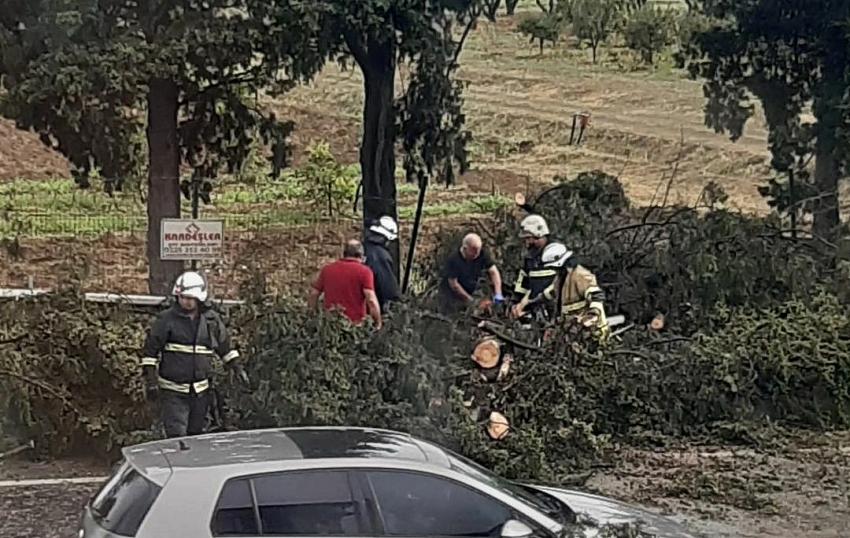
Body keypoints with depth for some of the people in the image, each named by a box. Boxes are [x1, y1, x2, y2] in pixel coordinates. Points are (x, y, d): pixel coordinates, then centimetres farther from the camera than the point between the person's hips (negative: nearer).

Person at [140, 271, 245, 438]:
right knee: (176, 436, -11)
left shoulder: (212, 319, 4)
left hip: (201, 391, 4)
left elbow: (225, 347, 18)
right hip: (173, 391, -4)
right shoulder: (166, 319, -8)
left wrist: (237, 367, 10)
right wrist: (151, 381, -10)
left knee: (196, 435, 14)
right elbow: (150, 351, -5)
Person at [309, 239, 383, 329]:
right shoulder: (364, 271, -4)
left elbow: (313, 294, 13)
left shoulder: (327, 269, 9)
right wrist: (378, 323, -4)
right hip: (356, 324, -4)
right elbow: (371, 301, -12)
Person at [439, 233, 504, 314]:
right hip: (451, 294, -4)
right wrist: (470, 300, -19)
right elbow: (453, 284, -22)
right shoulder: (453, 260, -27)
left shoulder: (482, 254, -14)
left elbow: (493, 272, -11)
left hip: (471, 293, 4)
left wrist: (498, 294, -22)